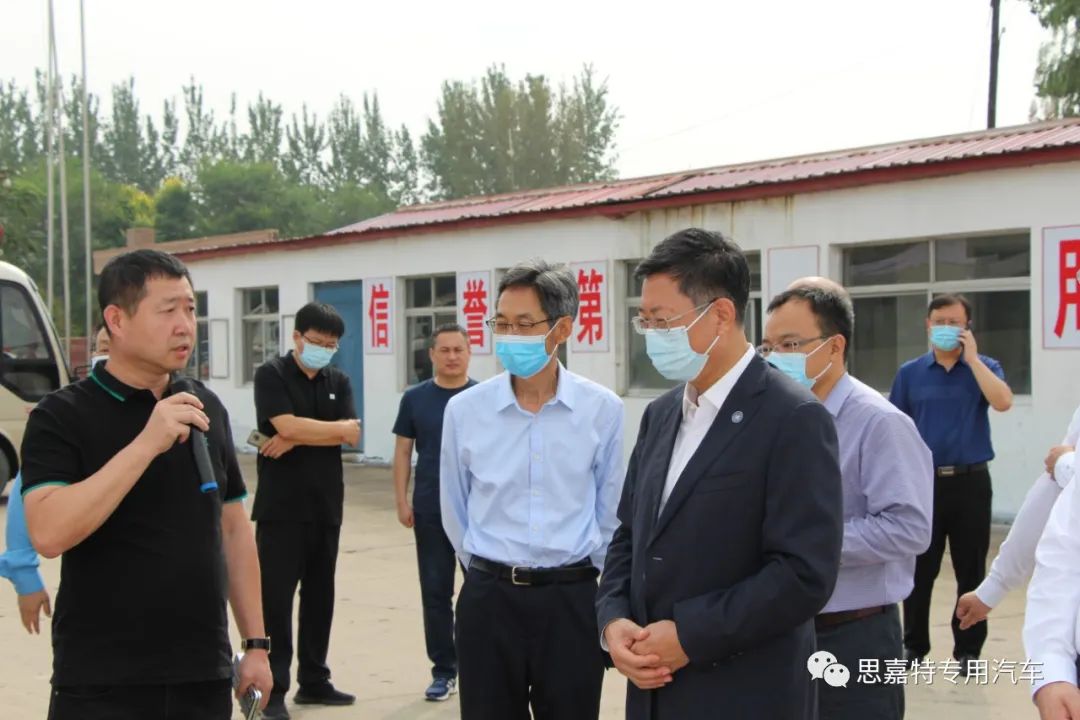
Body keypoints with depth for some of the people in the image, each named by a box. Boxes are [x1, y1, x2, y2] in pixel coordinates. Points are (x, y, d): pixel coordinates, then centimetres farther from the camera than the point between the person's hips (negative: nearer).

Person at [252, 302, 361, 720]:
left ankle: (313, 681, 21)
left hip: (326, 508, 5)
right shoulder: (271, 375, -4)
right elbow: (287, 425, -19)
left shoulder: (338, 382, 10)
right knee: (276, 598, -3)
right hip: (281, 508, -5)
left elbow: (352, 438, -3)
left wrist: (297, 440, -14)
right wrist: (337, 428, -7)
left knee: (320, 597, 11)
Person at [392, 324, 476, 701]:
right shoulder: (415, 398, 5)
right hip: (430, 511, 1)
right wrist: (402, 501, 1)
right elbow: (403, 452, 7)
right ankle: (444, 670, 17)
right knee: (435, 591, 6)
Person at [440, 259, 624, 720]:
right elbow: (454, 511, 10)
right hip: (488, 599, 1)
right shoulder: (464, 409, -3)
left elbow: (610, 509, 5)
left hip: (571, 600, -1)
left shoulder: (603, 409, -6)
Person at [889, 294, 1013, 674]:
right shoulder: (910, 373, 5)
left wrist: (971, 357, -16)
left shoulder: (984, 367, 3)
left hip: (971, 482, -1)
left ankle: (969, 650, 16)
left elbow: (1003, 402, -17)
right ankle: (914, 645, 19)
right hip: (924, 482, 1)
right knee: (919, 570, 7)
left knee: (971, 571, 5)